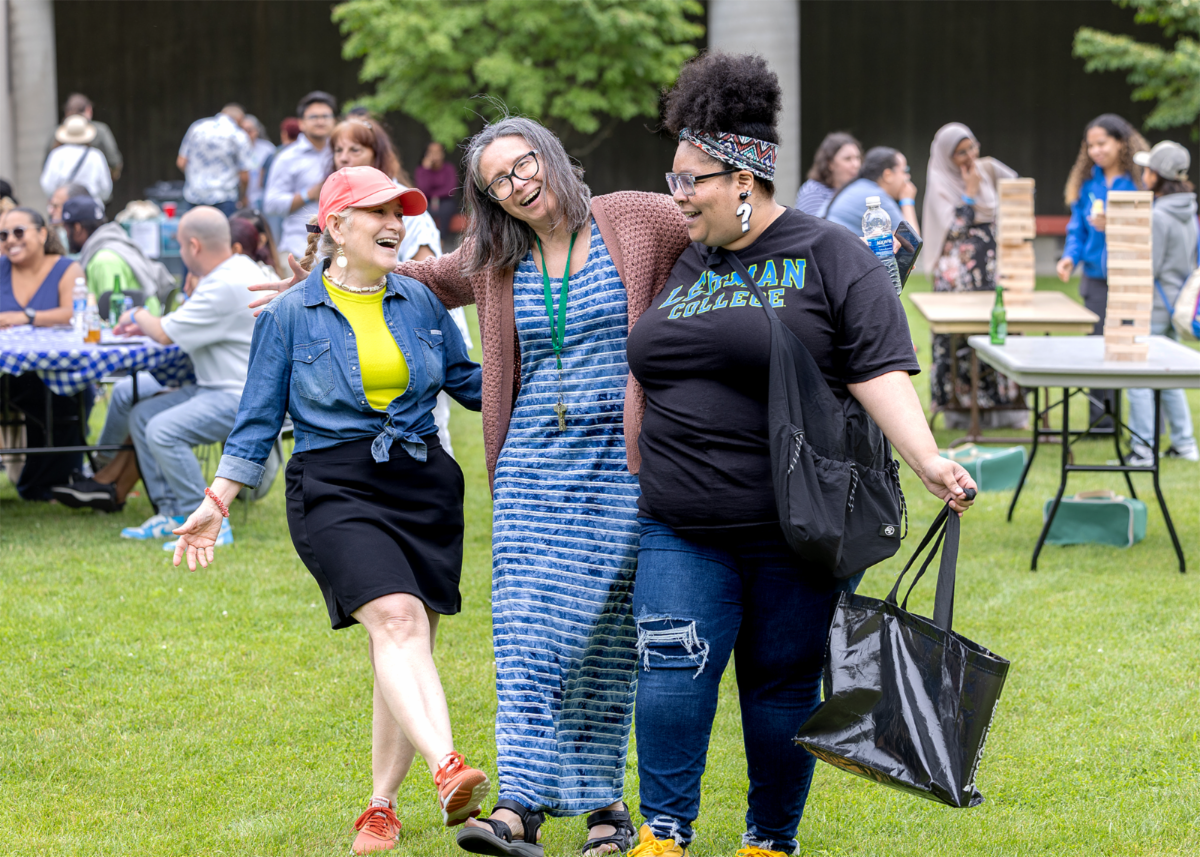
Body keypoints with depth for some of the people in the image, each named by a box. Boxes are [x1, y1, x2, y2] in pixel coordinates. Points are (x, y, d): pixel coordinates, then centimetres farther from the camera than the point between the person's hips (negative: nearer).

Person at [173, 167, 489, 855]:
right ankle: (449, 771, -43)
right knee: (397, 620, -25)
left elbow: (466, 381, 24)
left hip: (424, 487, 4)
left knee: (410, 647, 2)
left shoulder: (422, 302, 11)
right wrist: (216, 503, 1)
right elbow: (259, 422, 7)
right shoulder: (291, 315, 2)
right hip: (335, 492, -4)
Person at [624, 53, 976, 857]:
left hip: (796, 533, -4)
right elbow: (651, 383, 24)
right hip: (683, 529, 4)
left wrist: (928, 460, -24)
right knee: (671, 674, -7)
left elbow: (880, 374, -11)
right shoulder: (687, 264, 14)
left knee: (783, 687, 5)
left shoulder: (832, 258, -3)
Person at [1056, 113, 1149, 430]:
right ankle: (1100, 418, 17)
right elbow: (1077, 226, 15)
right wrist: (1070, 256, -2)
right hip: (1096, 279, 5)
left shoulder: (1140, 180, -7)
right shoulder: (1087, 181, 9)